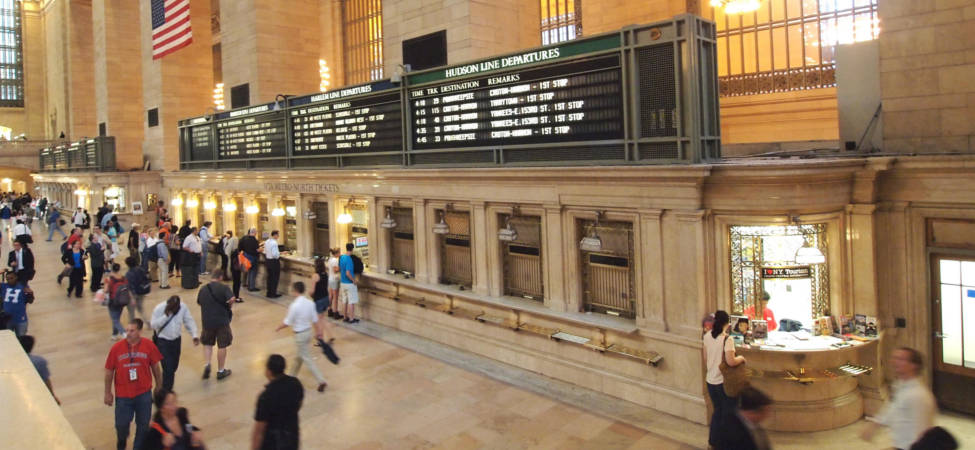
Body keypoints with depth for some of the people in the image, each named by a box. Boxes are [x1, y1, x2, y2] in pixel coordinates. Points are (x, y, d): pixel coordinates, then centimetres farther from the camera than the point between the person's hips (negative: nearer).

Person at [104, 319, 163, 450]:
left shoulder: (149, 345, -11)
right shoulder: (116, 348, -12)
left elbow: (155, 367, 1)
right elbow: (109, 371, -1)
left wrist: (159, 388, 8)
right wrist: (107, 393, 4)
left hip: (144, 394, 0)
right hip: (123, 395, 0)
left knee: (143, 425, 11)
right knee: (121, 424, 11)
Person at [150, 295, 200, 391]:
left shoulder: (183, 307, -9)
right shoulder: (159, 309, -17)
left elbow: (189, 321, -3)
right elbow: (153, 325, -16)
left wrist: (195, 335, -12)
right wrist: (166, 316, -28)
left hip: (176, 340, 4)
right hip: (163, 341, -4)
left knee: (174, 366, 15)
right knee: (168, 368, -11)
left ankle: (168, 387, 38)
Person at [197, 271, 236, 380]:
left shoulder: (203, 289, 3)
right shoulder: (223, 287, -11)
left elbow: (199, 302, 14)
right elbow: (231, 300, -23)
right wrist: (228, 307, -3)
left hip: (207, 321, 3)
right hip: (222, 321, -3)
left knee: (207, 344, 23)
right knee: (222, 346, 9)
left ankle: (207, 364, 4)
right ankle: (221, 371, 17)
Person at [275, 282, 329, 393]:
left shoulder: (294, 306, -23)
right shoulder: (310, 303, -2)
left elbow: (287, 323, -15)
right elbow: (315, 319, 5)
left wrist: (278, 328, 3)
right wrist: (318, 331, 16)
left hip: (300, 334, -7)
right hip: (308, 331, 8)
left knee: (307, 359, 1)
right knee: (300, 355, 23)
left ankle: (321, 380, -2)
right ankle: (292, 376, 40)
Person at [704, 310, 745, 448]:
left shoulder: (707, 336, 1)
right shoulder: (727, 339, -21)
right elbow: (731, 362, -27)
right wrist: (741, 358, -8)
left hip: (710, 380, 6)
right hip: (724, 382, -6)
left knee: (717, 411, 23)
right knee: (728, 414, 11)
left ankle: (713, 440, 32)